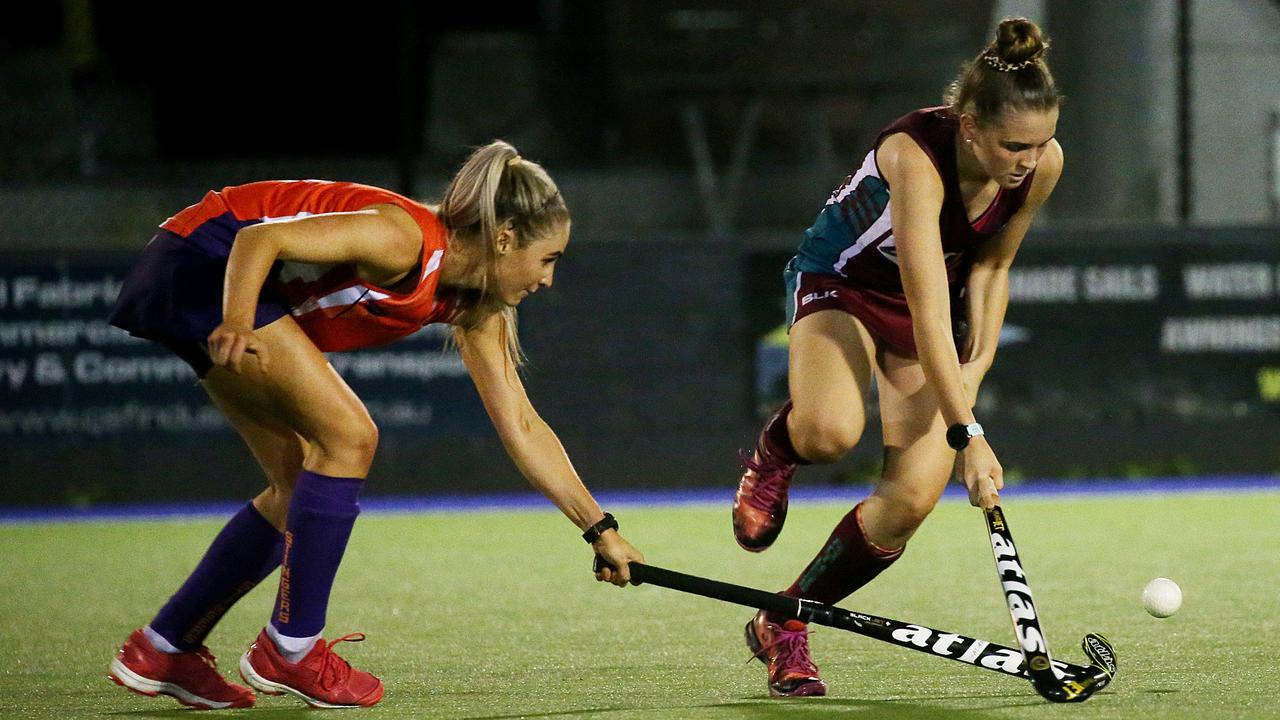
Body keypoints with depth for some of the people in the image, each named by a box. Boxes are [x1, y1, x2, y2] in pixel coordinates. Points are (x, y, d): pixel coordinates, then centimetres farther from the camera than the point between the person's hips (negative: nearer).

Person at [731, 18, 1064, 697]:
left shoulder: (1042, 164, -18)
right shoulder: (918, 153, -36)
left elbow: (990, 266, 1)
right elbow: (929, 314, -40)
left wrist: (978, 363, -11)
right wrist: (967, 436, -43)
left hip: (936, 294, 5)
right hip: (841, 279, -5)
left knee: (912, 497, -15)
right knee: (829, 431, -36)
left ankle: (781, 626, 6)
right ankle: (772, 454, 4)